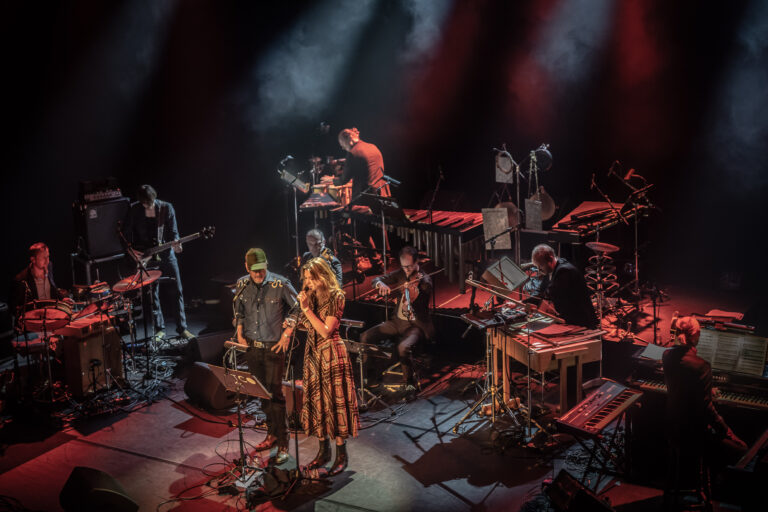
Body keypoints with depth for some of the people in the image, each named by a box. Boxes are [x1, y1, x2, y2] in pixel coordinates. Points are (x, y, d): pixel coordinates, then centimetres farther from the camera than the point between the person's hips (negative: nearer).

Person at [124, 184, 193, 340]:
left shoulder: (166, 208, -4)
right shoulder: (134, 210, -3)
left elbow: (173, 231, -2)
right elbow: (127, 232, 6)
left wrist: (175, 244, -21)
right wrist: (131, 250, -6)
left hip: (166, 254, 0)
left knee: (177, 291, 0)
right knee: (153, 294, 4)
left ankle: (182, 328, 9)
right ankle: (160, 329, 14)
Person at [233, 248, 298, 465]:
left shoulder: (280, 284, -13)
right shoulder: (242, 285, 2)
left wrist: (287, 334, -7)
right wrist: (240, 334, 10)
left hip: (274, 348, -5)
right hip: (252, 347, 5)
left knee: (275, 394, -6)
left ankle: (283, 444, 1)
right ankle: (272, 434, 29)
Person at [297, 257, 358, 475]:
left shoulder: (335, 297, -12)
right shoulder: (310, 297, 8)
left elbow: (326, 331, -18)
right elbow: (307, 326, 11)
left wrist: (307, 309, -19)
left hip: (331, 355, -7)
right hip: (313, 354, 7)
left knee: (334, 400, -4)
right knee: (316, 400, 9)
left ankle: (342, 454, 5)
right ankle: (324, 451, 20)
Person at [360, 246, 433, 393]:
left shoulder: (424, 281, -15)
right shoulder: (401, 273, 3)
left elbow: (420, 312, -22)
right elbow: (377, 279, 1)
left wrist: (410, 308, -45)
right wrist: (381, 284, -23)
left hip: (416, 324, -6)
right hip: (398, 321, 6)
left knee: (403, 347, -35)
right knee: (364, 337, -7)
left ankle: (409, 381, -11)